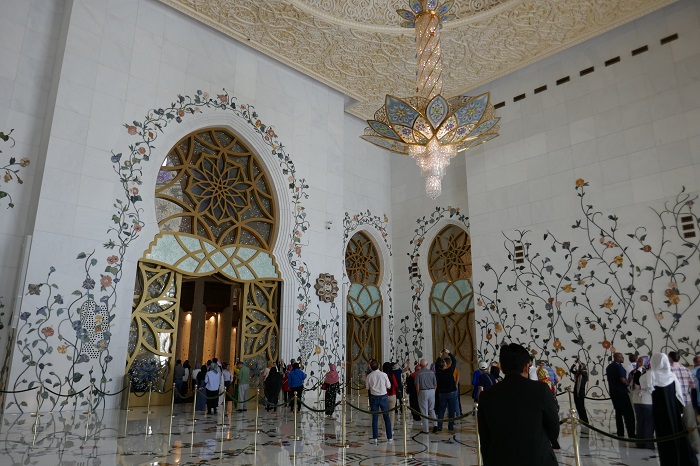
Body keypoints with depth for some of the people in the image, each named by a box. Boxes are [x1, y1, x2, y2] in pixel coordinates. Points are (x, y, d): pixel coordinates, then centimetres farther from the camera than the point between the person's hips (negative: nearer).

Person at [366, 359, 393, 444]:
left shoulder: (369, 376, -5)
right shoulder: (383, 375, -9)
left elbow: (367, 389, 3)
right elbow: (389, 387, -1)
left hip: (373, 397, 1)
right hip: (383, 397, -1)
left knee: (375, 418, 7)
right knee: (386, 417, 8)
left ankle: (375, 438, 8)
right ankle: (390, 438, 13)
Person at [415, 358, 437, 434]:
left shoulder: (418, 373, -8)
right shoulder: (431, 372, 3)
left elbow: (417, 385, -9)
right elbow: (435, 384, 4)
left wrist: (418, 394, 3)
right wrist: (433, 392, 13)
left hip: (423, 392, -3)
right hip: (431, 391, 3)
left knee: (424, 411, 3)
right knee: (431, 409, 19)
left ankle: (426, 430, 7)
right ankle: (435, 424, 5)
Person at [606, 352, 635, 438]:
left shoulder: (609, 367, 13)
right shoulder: (619, 366, -15)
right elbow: (622, 380, -22)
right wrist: (629, 384, -6)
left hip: (613, 392, 8)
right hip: (621, 392, -8)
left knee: (618, 412, 11)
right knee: (628, 413, -4)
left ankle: (620, 433, 12)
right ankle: (631, 434, -6)